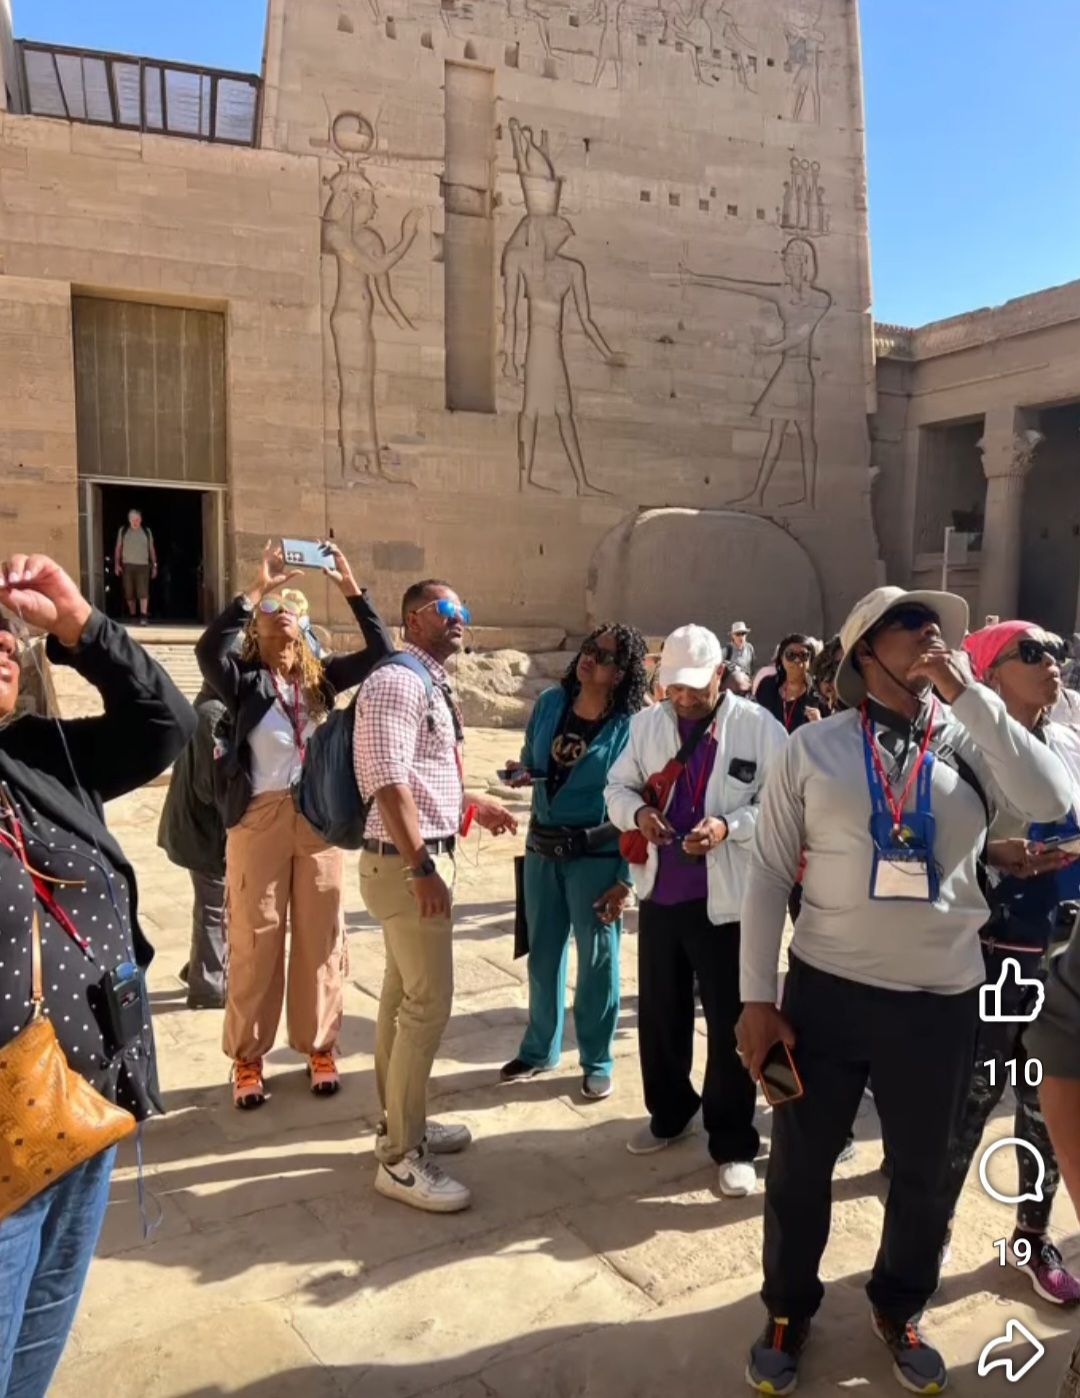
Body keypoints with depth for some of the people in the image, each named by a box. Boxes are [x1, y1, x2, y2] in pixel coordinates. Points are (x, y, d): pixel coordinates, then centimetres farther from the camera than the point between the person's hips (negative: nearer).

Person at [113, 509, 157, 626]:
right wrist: (117, 564, 4)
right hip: (127, 565, 1)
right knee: (129, 593, 5)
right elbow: (118, 548, 10)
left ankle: (143, 616, -18)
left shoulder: (146, 532, 9)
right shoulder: (123, 531, 8)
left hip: (143, 565, -1)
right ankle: (132, 615, 17)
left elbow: (151, 549, 11)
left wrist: (154, 565, 8)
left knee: (143, 592, -13)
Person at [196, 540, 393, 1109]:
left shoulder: (320, 677, 8)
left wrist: (350, 587, -7)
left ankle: (319, 1047, 24)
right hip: (259, 819, -3)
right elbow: (208, 649, -22)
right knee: (255, 940, 5)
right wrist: (257, 586, -23)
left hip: (319, 817, 3)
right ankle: (247, 1057, 18)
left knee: (320, 935, 10)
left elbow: (381, 652, 0)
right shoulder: (242, 679, -1)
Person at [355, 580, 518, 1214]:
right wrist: (422, 867, -26)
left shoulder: (434, 685, 16)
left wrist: (474, 804, 23)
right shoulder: (397, 682, -16)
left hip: (427, 855, 10)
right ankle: (401, 1158, 5)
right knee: (428, 1004, -6)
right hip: (407, 860, -10)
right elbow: (389, 782, -24)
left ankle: (402, 1121, 31)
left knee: (404, 997, 18)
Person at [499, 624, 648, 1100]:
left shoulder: (630, 726, -14)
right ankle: (539, 1049, 35)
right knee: (542, 954, 16)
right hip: (541, 847, 5)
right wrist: (523, 774, -10)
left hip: (596, 855, -5)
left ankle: (597, 1061, 26)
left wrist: (625, 878, -15)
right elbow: (529, 759, 14)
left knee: (597, 957, 7)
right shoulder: (550, 702, 0)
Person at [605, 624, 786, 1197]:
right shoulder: (647, 723, 5)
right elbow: (617, 787, 9)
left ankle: (733, 1144, 24)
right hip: (659, 894, 5)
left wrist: (729, 826, -26)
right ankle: (668, 1114, 41)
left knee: (729, 1024, 7)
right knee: (658, 1014, 18)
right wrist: (637, 813, -13)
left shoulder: (759, 727, -10)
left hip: (726, 899, -4)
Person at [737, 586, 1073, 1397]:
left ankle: (900, 1310, 48)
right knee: (800, 1163, 14)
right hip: (825, 990, -1)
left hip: (940, 1002, 2)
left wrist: (967, 694, -19)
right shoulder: (814, 748, -5)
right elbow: (769, 874, -3)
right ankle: (788, 1311, 40)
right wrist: (757, 996, -6)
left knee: (924, 1171, 19)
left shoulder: (970, 742, -1)